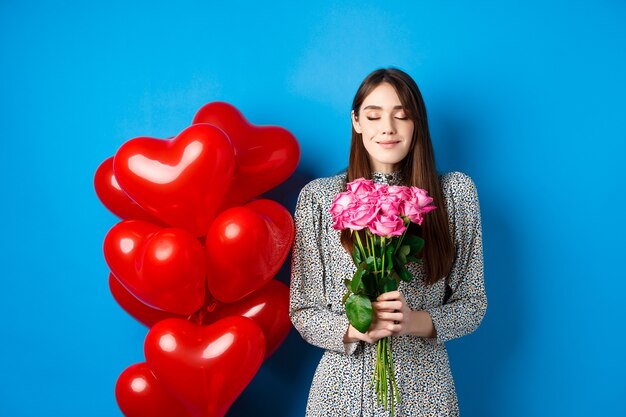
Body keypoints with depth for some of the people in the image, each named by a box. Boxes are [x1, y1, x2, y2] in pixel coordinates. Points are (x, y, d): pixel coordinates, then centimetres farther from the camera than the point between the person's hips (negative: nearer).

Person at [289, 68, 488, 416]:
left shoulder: (456, 192, -1)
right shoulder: (318, 197, -4)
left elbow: (473, 305, 1)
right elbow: (303, 311, -2)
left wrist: (417, 321, -16)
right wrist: (354, 329, -20)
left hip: (425, 388, 1)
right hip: (344, 386, 0)